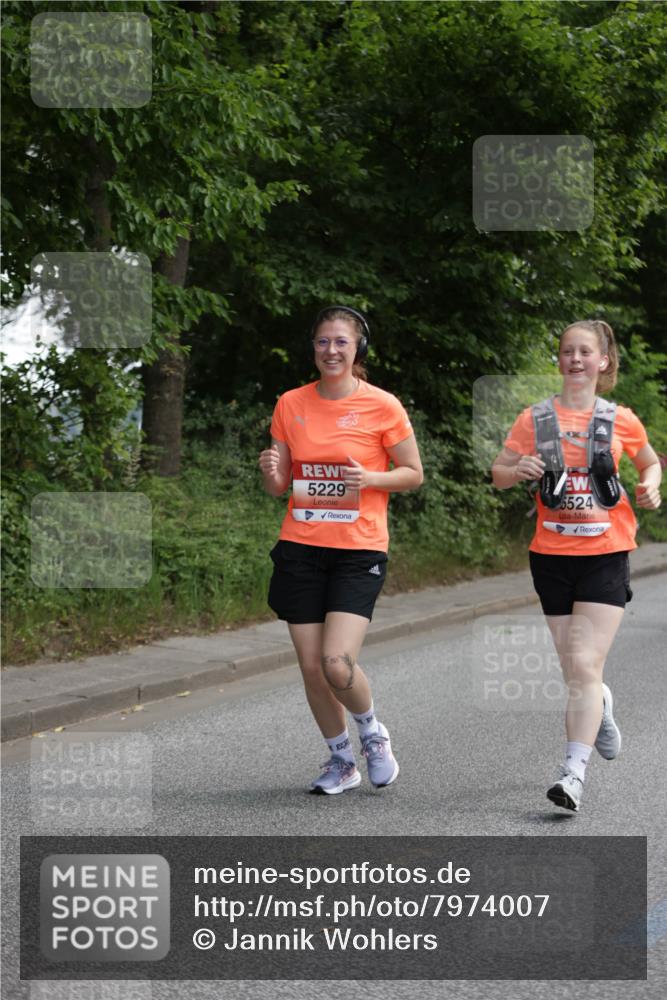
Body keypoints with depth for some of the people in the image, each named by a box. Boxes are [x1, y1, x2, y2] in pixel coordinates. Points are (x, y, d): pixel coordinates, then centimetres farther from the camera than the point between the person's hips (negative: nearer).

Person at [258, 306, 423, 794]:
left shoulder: (382, 406, -4)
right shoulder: (291, 404, 6)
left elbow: (414, 474, 3)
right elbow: (279, 486, 12)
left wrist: (370, 478, -16)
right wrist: (271, 471, -11)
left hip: (359, 551, -4)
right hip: (301, 547, 4)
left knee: (338, 663, -16)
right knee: (311, 666, 4)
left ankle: (372, 731, 15)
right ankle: (341, 760, 25)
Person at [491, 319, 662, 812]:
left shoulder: (621, 420, 2)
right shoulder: (536, 418, 3)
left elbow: (651, 462, 19)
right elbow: (498, 474, 6)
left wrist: (651, 486, -2)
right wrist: (519, 469, -16)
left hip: (606, 555, -2)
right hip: (552, 555, 2)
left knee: (585, 666, -14)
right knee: (575, 670, 10)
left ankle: (574, 772, -15)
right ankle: (601, 704, 45)